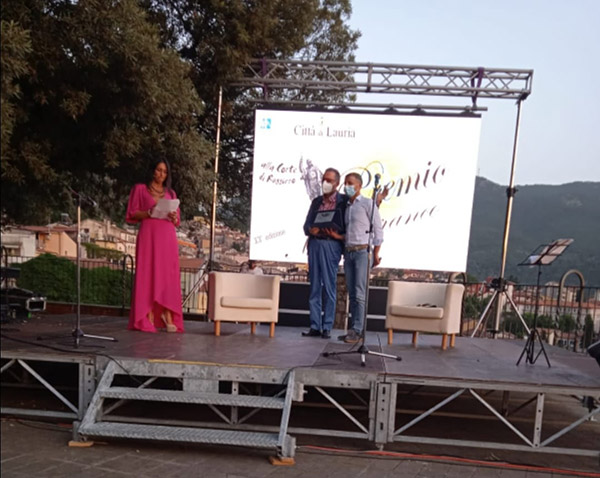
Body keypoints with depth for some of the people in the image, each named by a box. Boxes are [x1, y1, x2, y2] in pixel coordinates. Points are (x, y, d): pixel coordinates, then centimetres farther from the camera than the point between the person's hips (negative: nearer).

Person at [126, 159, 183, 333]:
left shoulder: (171, 193, 19)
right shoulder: (140, 189, 11)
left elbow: (177, 220, 17)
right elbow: (132, 215, 4)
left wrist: (173, 218, -5)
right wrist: (149, 212, -13)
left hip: (167, 237, 3)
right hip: (148, 235, -3)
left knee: (167, 274, -4)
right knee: (148, 273, -6)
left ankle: (167, 315, -5)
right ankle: (148, 317, -6)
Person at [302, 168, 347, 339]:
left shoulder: (344, 201, 2)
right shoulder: (316, 201, 17)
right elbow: (307, 224, 14)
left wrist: (338, 236, -18)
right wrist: (311, 230, -7)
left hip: (331, 245, -5)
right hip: (314, 244, 5)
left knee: (329, 287, -2)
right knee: (314, 287, 5)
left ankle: (327, 327, 5)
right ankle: (315, 326, 10)